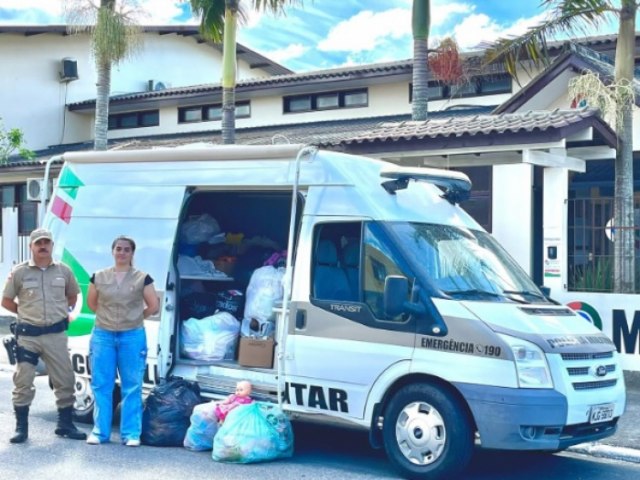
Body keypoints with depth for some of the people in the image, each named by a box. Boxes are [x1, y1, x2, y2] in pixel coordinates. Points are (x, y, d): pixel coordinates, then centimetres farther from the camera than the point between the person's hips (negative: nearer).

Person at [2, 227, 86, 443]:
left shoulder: (63, 271, 5)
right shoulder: (19, 272, -2)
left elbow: (72, 296, 20)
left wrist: (61, 312, 9)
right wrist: (27, 312, 3)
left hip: (56, 334, 2)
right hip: (28, 334, -2)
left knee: (65, 380, 4)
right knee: (23, 382, -1)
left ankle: (65, 425, 17)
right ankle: (21, 428, 9)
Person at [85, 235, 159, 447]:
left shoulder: (142, 278, -1)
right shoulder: (99, 277, 4)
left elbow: (153, 307, 3)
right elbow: (91, 302, 16)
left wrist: (134, 317, 8)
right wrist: (108, 316, 11)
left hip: (132, 336, -1)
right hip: (103, 335, 2)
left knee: (132, 387, 1)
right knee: (101, 386, 3)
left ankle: (131, 434, 6)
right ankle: (100, 432, 11)